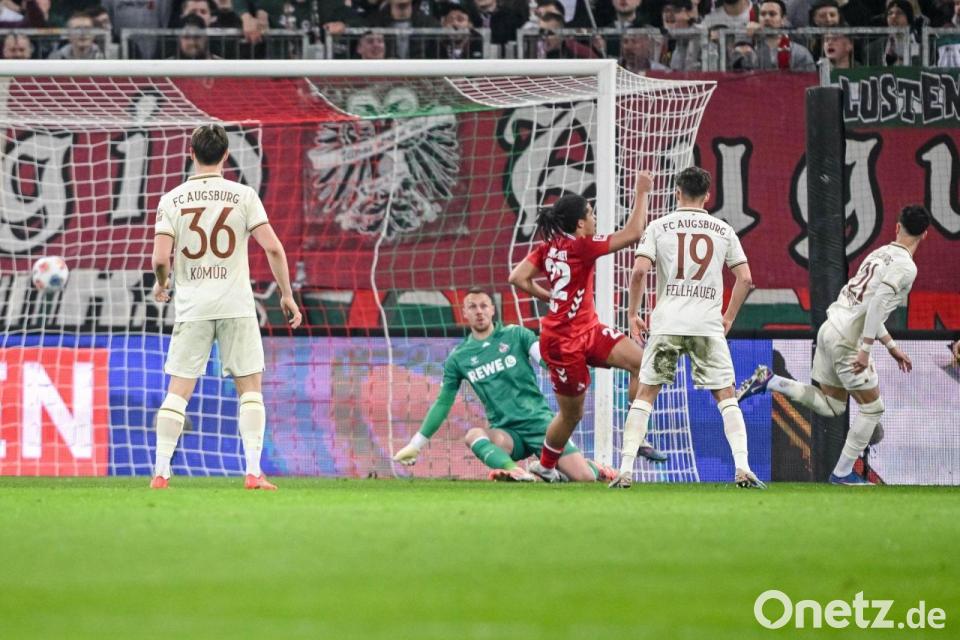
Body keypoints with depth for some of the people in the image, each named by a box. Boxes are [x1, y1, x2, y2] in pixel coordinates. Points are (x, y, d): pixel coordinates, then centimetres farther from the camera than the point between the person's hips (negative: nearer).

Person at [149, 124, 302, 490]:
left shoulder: (172, 201, 0)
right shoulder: (243, 196, -2)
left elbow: (160, 258, -7)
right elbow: (273, 247, -8)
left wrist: (161, 285, 15)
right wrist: (287, 295, 2)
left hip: (192, 307, 1)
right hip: (236, 305, -1)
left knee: (178, 390, 6)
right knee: (250, 388, 5)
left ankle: (161, 473, 3)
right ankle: (253, 472, -4)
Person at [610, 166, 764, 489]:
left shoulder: (659, 227, 4)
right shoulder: (723, 230, 8)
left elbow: (639, 271, -7)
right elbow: (745, 279, 4)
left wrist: (633, 313, 5)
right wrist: (728, 317, 16)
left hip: (666, 322, 0)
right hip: (708, 323, 1)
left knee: (645, 394, 7)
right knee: (725, 395, 7)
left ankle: (625, 471, 1)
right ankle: (743, 468, -6)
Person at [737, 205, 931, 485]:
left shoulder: (881, 254, 15)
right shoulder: (905, 267, -12)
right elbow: (877, 304, -24)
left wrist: (892, 347, 28)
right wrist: (865, 349, -22)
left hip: (830, 328, 8)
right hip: (846, 341, -8)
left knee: (830, 406, 19)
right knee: (872, 408, 5)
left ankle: (768, 381, 10)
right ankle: (843, 473, 10)